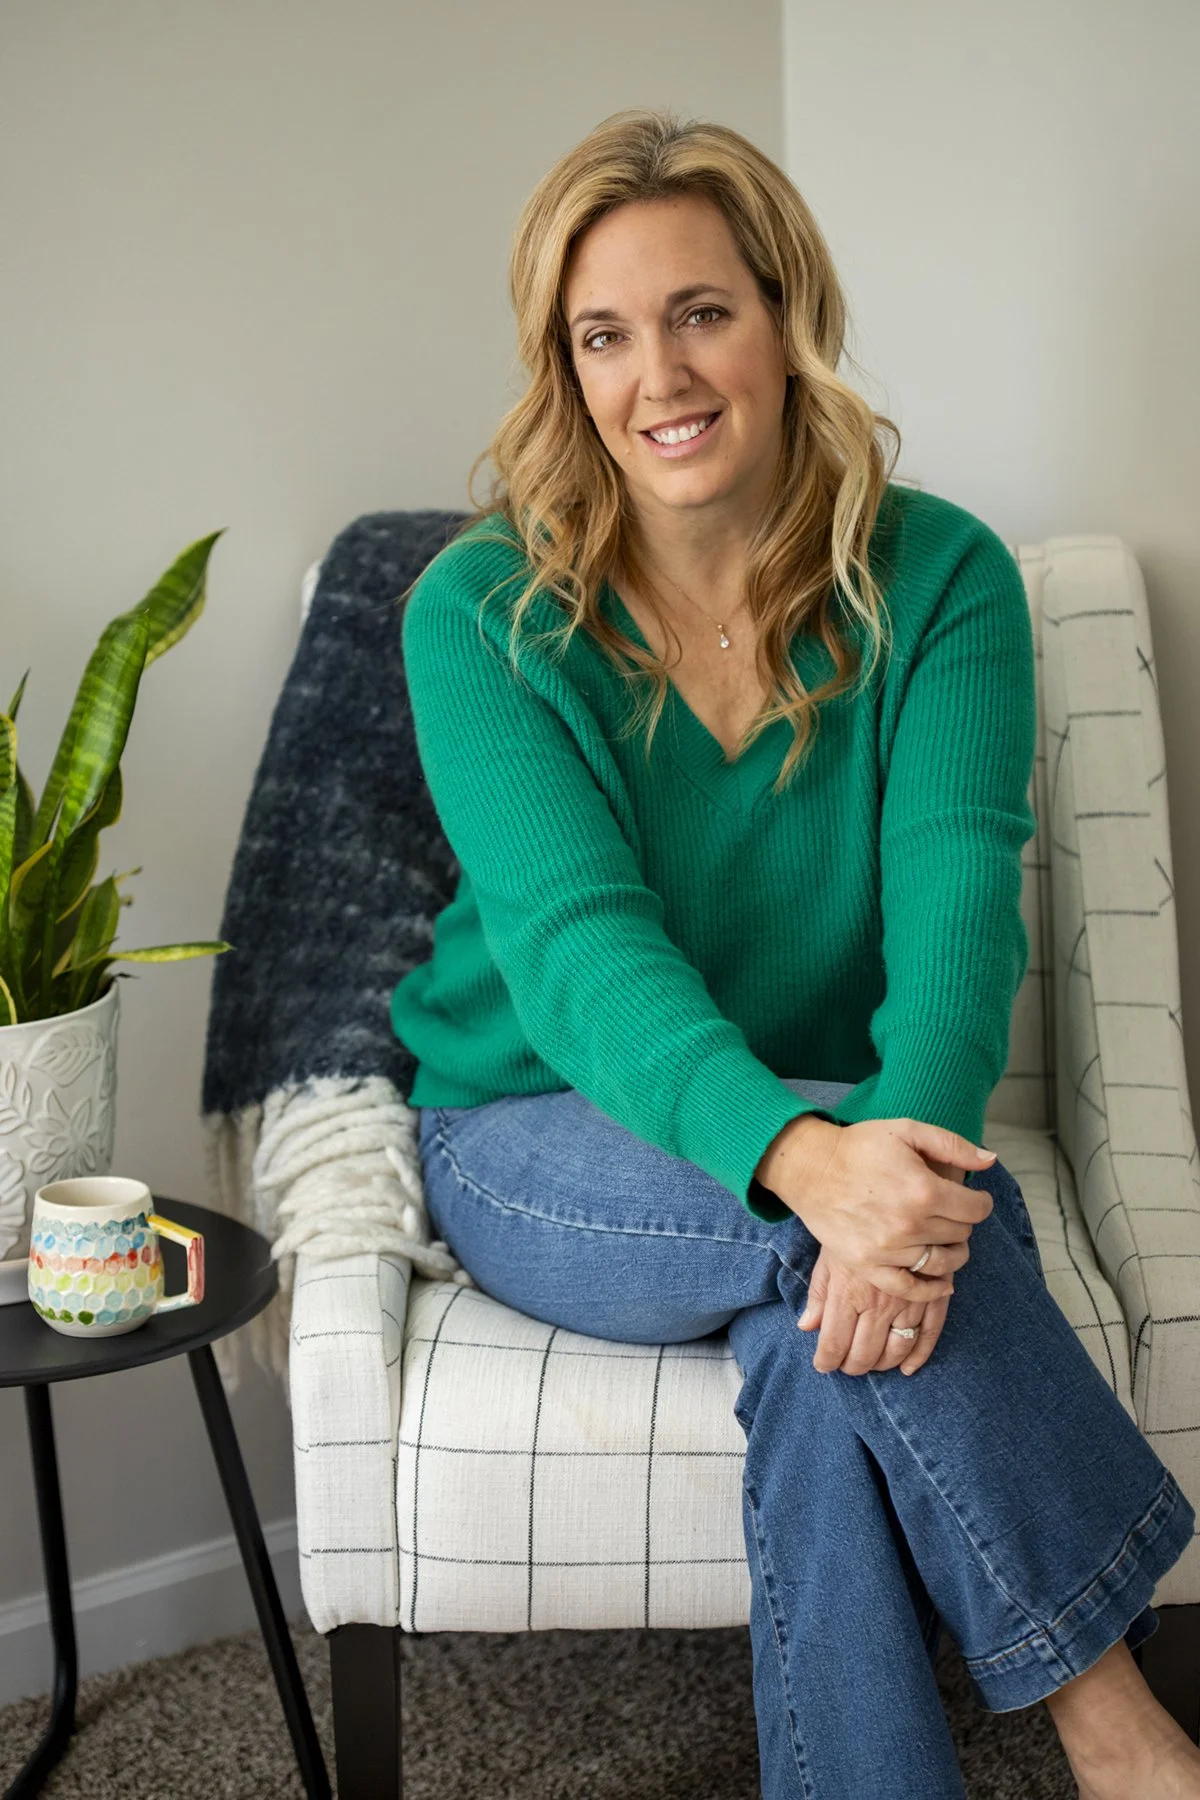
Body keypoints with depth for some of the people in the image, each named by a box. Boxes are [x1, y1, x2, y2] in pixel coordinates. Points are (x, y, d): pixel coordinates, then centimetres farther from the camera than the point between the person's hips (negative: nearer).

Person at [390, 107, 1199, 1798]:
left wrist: (916, 1138, -42)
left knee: (828, 1345, -34)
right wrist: (806, 1157, -43)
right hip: (546, 1147, -1)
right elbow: (575, 942, -24)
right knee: (840, 1237, -32)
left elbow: (959, 896, -19)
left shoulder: (940, 579, -5)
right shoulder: (483, 614, -10)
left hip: (840, 1138, 1)